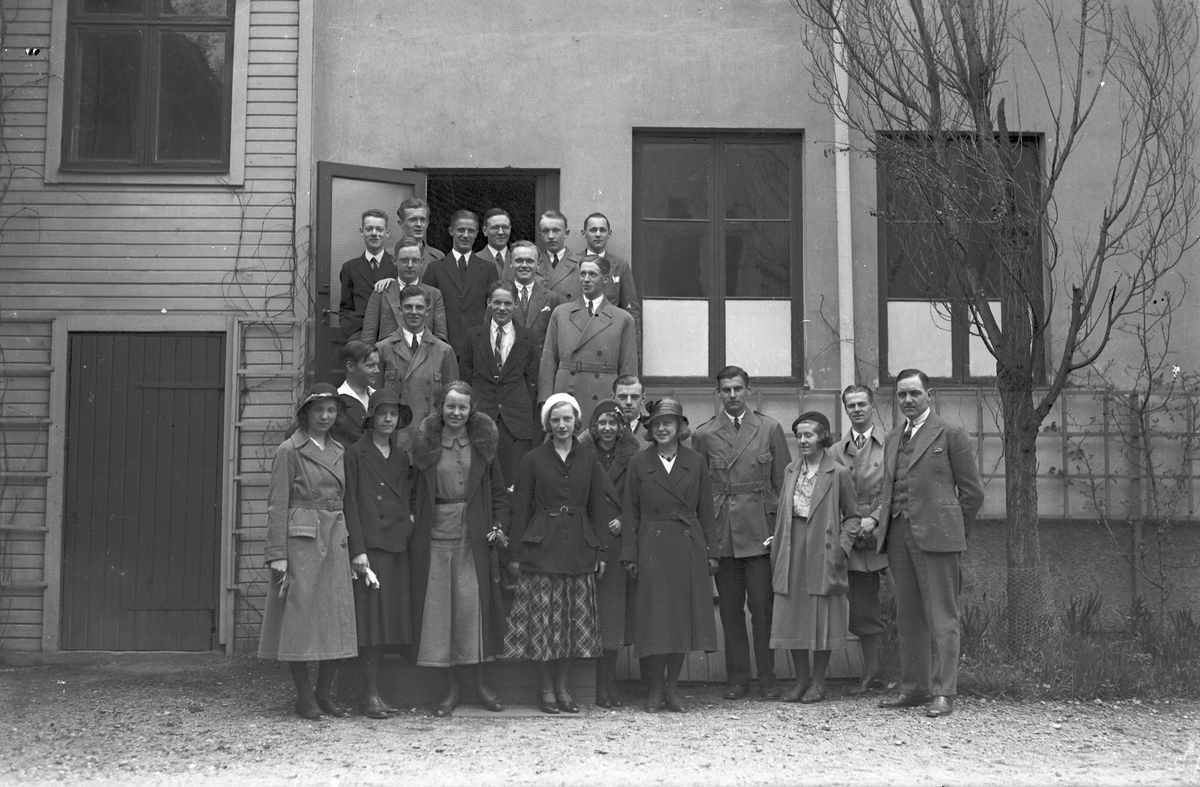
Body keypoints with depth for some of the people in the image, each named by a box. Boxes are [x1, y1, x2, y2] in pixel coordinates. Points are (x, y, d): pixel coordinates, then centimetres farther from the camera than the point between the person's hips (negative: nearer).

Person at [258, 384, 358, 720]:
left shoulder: (339, 452, 14)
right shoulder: (289, 450, -4)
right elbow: (277, 505, -7)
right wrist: (277, 554, -13)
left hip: (335, 541, 6)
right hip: (300, 540, -6)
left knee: (337, 622, 5)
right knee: (300, 616, -2)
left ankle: (325, 693, 15)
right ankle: (304, 696, 8)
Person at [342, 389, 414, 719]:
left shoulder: (401, 457, 17)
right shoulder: (356, 454, -1)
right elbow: (350, 503, -6)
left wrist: (408, 529, 8)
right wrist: (358, 550, -12)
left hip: (397, 546, 6)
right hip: (369, 544, -6)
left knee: (390, 618, 5)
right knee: (371, 618, -6)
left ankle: (374, 691, 11)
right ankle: (370, 696, -2)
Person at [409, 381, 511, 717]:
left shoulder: (483, 445, 7)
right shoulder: (425, 446, 5)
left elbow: (499, 493, 10)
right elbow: (413, 492, 8)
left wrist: (500, 526, -2)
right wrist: (413, 520, -6)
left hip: (474, 538, 0)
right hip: (435, 537, 0)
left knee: (474, 605, -3)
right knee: (439, 609, 2)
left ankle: (480, 681, 12)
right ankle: (452, 686, 12)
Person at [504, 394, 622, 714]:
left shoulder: (588, 457, 9)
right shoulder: (533, 459, 2)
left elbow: (598, 504, 10)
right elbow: (521, 507, 3)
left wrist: (600, 551, 5)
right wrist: (515, 553, -1)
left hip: (579, 549, 2)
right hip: (541, 547, -2)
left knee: (574, 620, 4)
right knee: (543, 620, -3)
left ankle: (563, 687, 14)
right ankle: (546, 689, 8)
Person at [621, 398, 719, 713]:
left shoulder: (695, 463, 7)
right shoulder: (639, 464, 3)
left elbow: (706, 511, 8)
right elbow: (630, 514, 3)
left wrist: (710, 552, 3)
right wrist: (630, 556, -2)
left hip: (689, 547, 2)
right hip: (653, 548, -1)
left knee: (684, 617, 4)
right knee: (656, 619, -2)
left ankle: (672, 688, 15)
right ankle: (656, 688, 10)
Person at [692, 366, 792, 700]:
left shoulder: (770, 429, 6)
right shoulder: (704, 434, 7)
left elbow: (783, 481, 6)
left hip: (761, 530, -1)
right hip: (721, 532, 1)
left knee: (763, 605, -2)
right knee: (730, 608, 5)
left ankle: (767, 678, 7)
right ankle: (737, 677, 14)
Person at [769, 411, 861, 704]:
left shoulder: (839, 474, -3)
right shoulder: (791, 471, 11)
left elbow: (852, 516, 2)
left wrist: (841, 547, -10)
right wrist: (776, 552, 11)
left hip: (823, 555, -4)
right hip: (792, 554, 4)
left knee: (822, 619, 2)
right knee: (792, 619, 6)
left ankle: (818, 682, 14)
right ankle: (801, 679, 19)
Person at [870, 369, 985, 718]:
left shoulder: (951, 435, 0)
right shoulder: (892, 439, 19)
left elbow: (972, 491, 2)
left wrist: (954, 533, 5)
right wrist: (874, 518, 7)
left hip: (934, 535, -6)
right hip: (898, 533, 6)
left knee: (942, 617, -5)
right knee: (908, 617, 9)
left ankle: (943, 693, -3)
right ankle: (913, 688, 16)